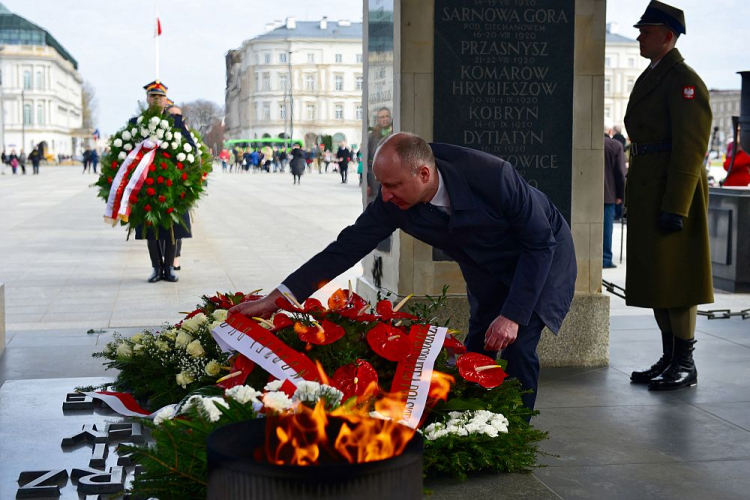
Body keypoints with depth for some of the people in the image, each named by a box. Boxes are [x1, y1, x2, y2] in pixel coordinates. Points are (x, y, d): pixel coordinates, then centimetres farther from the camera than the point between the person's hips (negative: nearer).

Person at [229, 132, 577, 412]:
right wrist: (278, 296, -24)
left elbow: (540, 242, -28)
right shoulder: (394, 202, -24)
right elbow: (350, 245, -19)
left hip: (542, 256, -5)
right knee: (476, 352, 6)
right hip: (487, 271, 5)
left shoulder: (492, 176, -38)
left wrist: (513, 315, -30)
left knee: (518, 348, -16)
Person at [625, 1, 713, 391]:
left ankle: (685, 366, 4)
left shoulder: (684, 81, -12)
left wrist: (675, 207, -22)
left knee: (676, 281, -4)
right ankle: (669, 360, 21)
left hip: (673, 192, -10)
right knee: (655, 281, 12)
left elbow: (690, 148, -18)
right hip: (646, 195, 10)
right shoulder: (649, 78, 17)